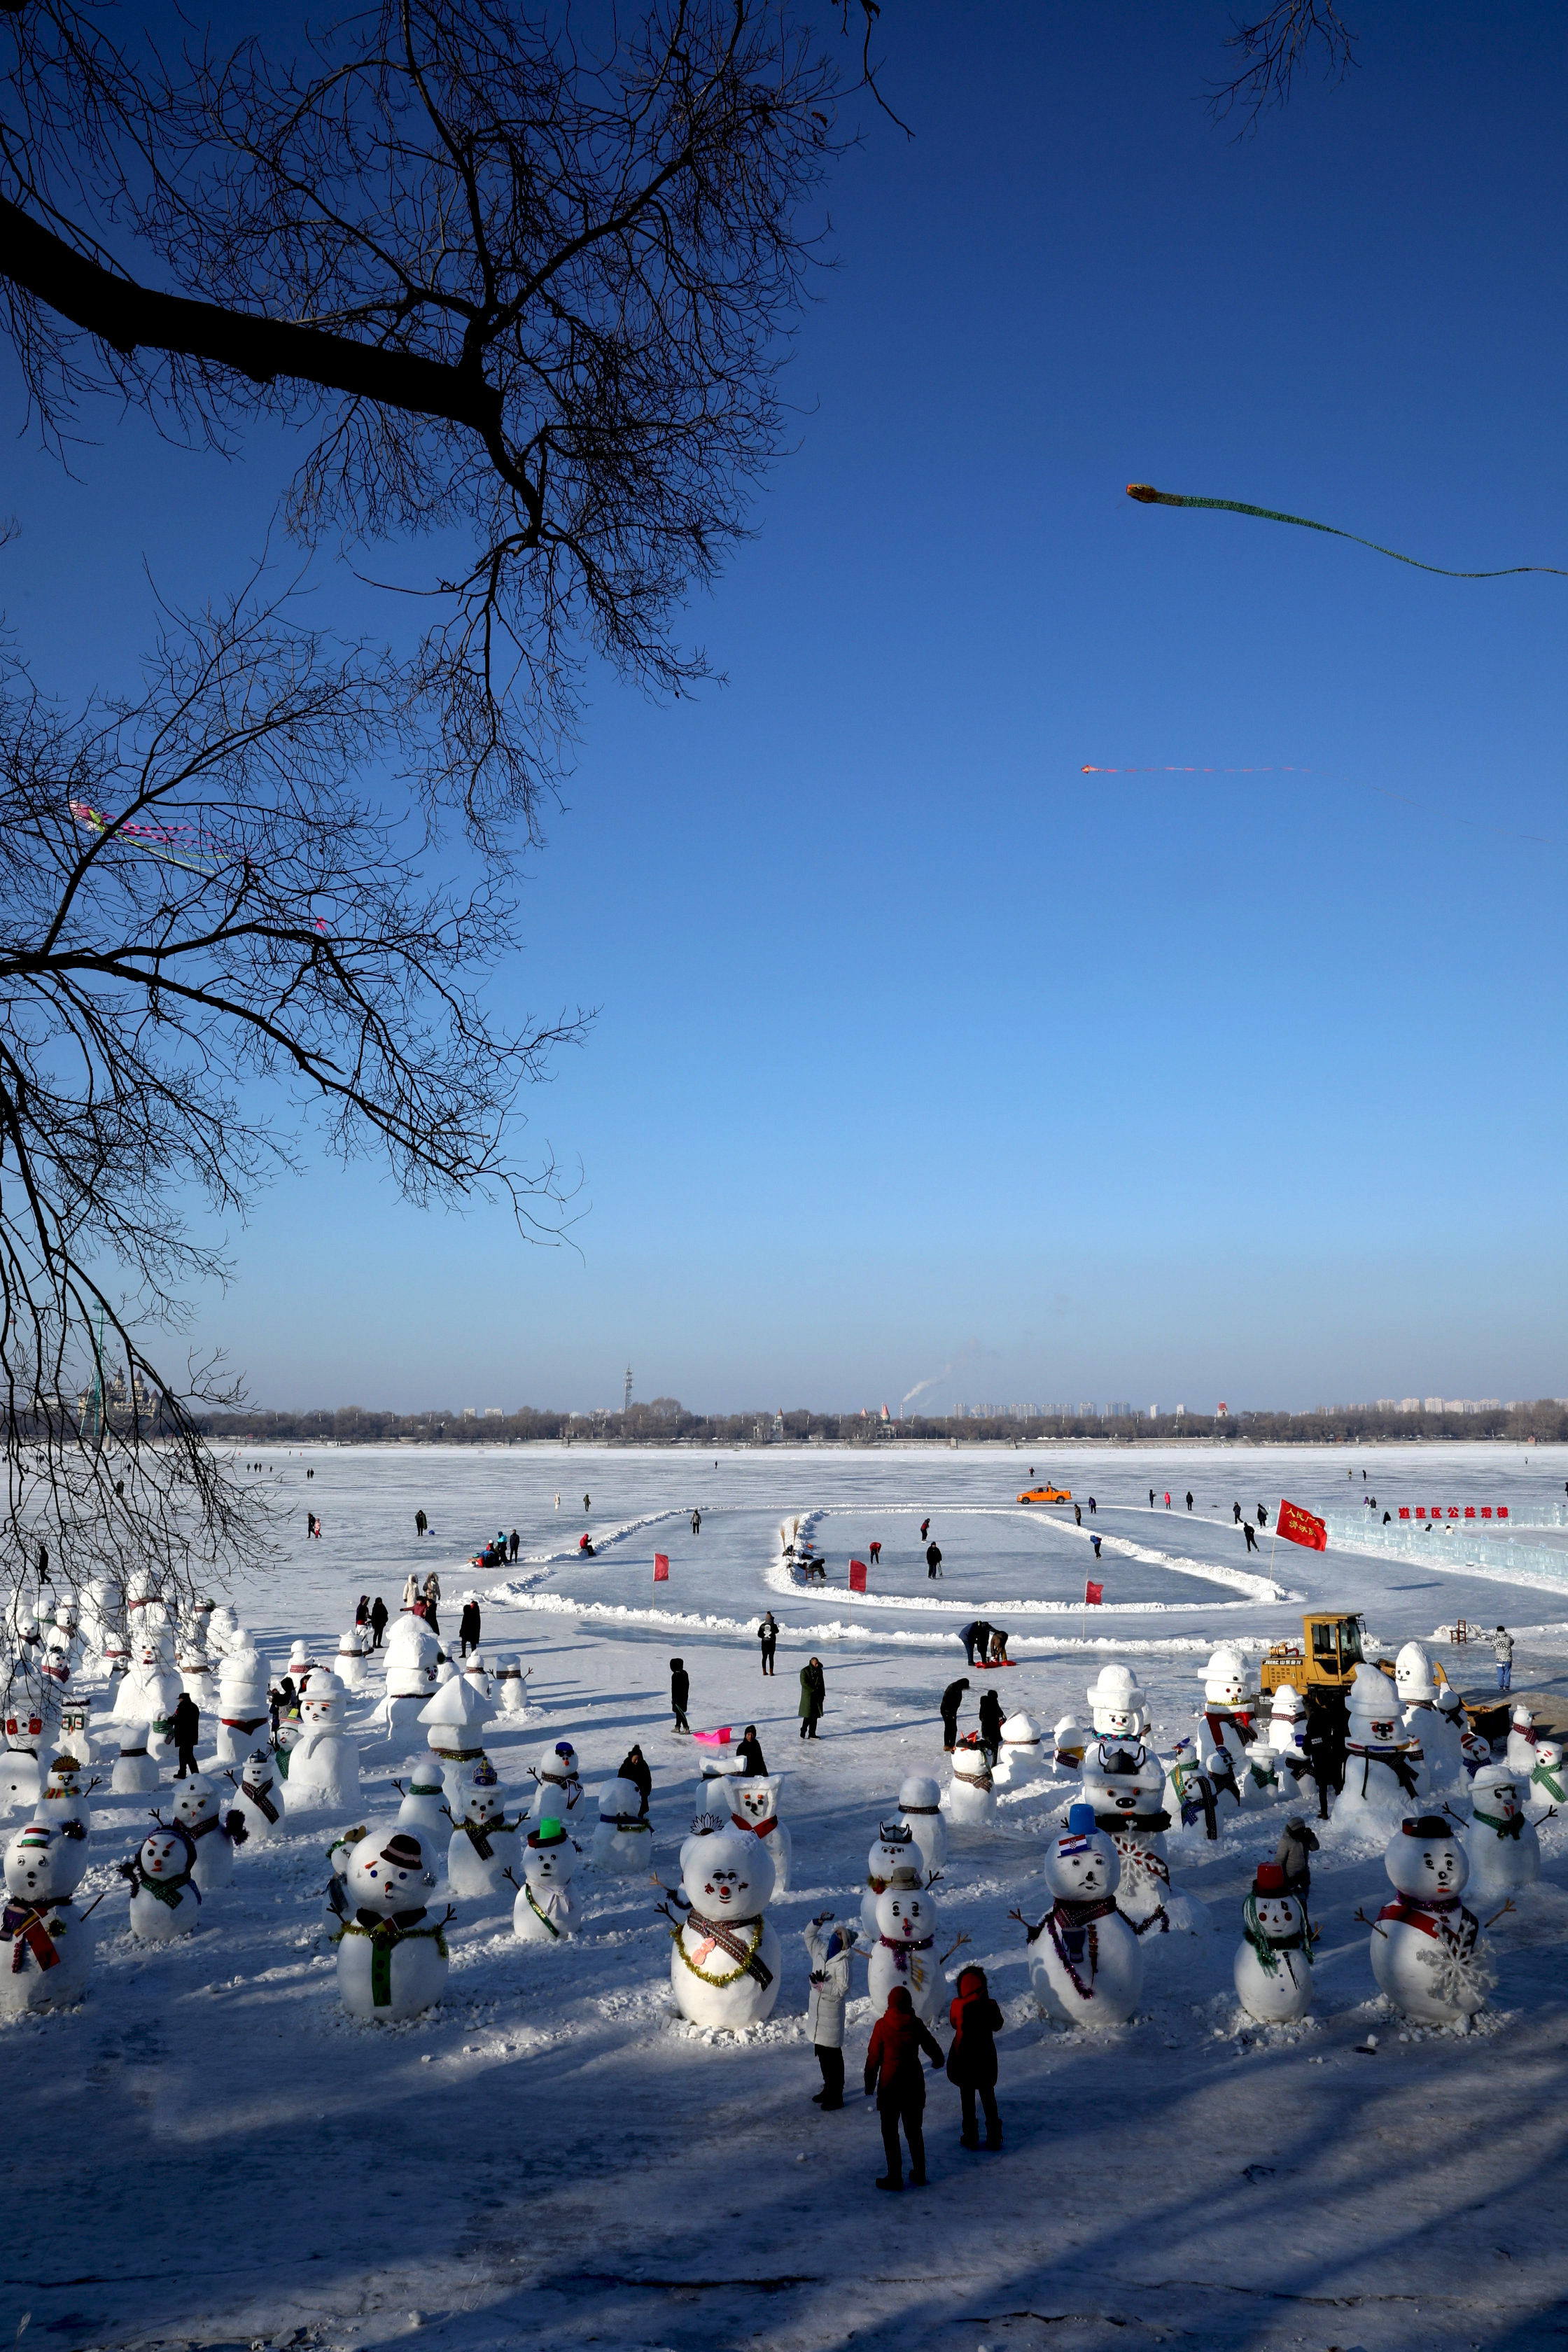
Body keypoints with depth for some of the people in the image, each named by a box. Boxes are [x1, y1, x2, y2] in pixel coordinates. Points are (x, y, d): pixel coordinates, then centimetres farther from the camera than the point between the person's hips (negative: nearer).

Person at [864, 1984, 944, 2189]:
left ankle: (894, 2177, 10)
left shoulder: (882, 2025, -14)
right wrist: (938, 2062, 31)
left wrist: (869, 2084, 2)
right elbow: (933, 2047, 8)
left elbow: (874, 2057, -10)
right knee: (914, 2130, 18)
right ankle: (919, 2174, 24)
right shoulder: (915, 2024, -5)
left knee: (890, 2133, 8)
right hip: (914, 2085, 4)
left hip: (890, 2086, -4)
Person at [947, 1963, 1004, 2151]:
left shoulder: (958, 2005, -16)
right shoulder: (990, 2005, -16)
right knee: (988, 2095, 17)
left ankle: (971, 2137, 17)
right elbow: (997, 2026, 2)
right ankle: (994, 2137, 20)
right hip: (985, 2056, 1)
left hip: (963, 2056, -1)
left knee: (967, 2097, 14)